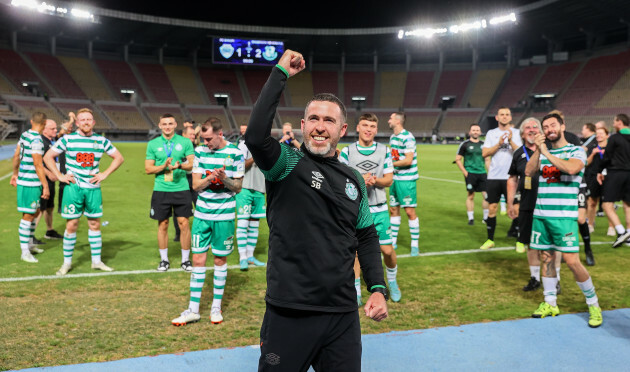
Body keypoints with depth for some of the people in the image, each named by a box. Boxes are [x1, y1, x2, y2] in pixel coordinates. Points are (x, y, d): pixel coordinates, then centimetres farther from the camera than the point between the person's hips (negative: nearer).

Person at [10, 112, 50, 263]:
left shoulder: (24, 135, 9)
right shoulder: (36, 140, -18)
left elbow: (16, 156, 18)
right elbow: (38, 165, -20)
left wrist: (15, 174, 29)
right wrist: (46, 186, -17)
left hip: (23, 179, 9)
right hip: (30, 184, -9)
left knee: (35, 213, 19)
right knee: (28, 216, -2)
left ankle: (29, 245, 31)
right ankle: (24, 252, 6)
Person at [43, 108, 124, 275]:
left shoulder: (101, 140, 5)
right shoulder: (67, 139, 0)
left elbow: (119, 157, 13)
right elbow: (48, 157, 5)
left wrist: (105, 174, 4)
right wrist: (60, 176, -4)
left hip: (93, 188, 2)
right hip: (73, 187, -2)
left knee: (95, 224, 7)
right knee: (71, 225, -2)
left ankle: (96, 261, 17)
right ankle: (67, 262, 13)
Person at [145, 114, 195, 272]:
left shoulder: (185, 142, 4)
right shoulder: (153, 144, 7)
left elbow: (192, 164, 0)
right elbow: (148, 169, 4)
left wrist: (180, 165, -20)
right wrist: (164, 166, -13)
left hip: (181, 189, -1)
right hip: (161, 190, 1)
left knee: (184, 223, -1)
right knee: (163, 224, 7)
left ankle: (186, 259, 13)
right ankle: (164, 259, 21)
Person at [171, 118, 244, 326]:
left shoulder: (235, 154, -7)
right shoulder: (199, 151, 2)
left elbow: (238, 187, -3)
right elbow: (196, 185, 1)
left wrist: (224, 178, -23)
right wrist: (210, 177, -19)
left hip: (224, 215, -2)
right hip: (202, 214, 3)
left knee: (220, 259, 7)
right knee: (198, 259, 3)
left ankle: (216, 307, 22)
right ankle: (193, 310, 12)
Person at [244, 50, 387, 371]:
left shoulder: (354, 180, 8)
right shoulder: (286, 164, -6)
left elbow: (366, 237, 15)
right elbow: (255, 135, -27)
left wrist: (378, 288, 4)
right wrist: (280, 73, -19)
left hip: (344, 315, 5)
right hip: (289, 314, -4)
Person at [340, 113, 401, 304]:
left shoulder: (384, 151, 4)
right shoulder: (347, 151, -2)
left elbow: (389, 179, 2)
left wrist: (375, 180, -19)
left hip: (379, 209, 1)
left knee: (387, 250, 3)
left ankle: (392, 282, 32)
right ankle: (356, 292, 18)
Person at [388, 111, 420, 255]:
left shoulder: (407, 137, -15)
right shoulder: (392, 137, 13)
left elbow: (408, 160, -20)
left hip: (406, 180, -8)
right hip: (395, 178, 8)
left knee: (410, 211, -5)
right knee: (393, 210, 11)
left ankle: (415, 245, 5)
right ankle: (393, 241, 23)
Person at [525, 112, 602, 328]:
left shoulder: (576, 151, -1)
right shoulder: (543, 152, 14)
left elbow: (571, 168, -22)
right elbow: (529, 172, -2)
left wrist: (546, 153, -17)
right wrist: (537, 150, -10)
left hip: (564, 216, -5)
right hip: (540, 214, 5)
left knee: (572, 261, -8)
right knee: (546, 258, 10)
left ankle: (593, 305, 10)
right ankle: (550, 303, 22)